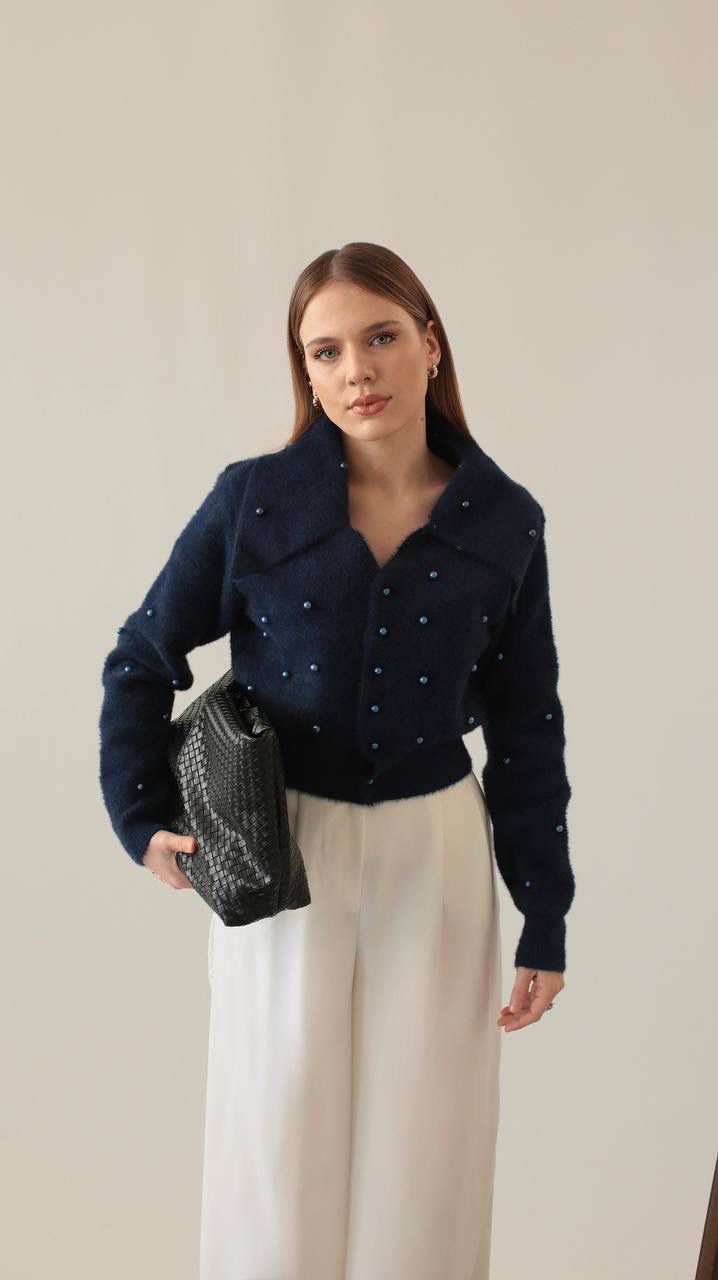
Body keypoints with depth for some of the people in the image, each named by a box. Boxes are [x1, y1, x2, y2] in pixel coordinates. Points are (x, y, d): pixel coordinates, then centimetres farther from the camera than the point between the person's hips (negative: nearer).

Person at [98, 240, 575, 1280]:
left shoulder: (504, 523, -4)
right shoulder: (253, 501, -8)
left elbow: (527, 728, 1)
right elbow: (140, 662, 2)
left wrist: (545, 922, 2)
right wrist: (143, 822, -6)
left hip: (437, 855, 1)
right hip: (280, 852, -1)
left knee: (424, 1148, 11)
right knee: (283, 1143, 10)